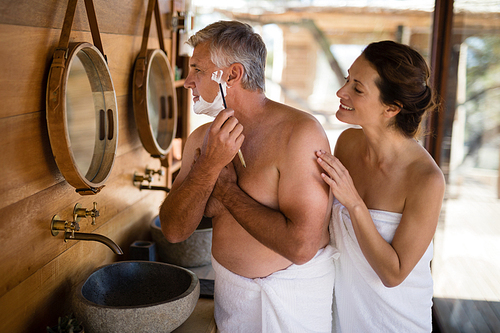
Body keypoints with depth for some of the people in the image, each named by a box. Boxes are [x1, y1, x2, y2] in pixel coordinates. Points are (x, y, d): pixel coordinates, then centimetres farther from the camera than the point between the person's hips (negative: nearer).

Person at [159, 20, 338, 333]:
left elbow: (301, 246, -30)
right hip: (229, 289, 5)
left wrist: (226, 190, -19)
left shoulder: (300, 132, -23)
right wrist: (210, 166, -22)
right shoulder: (202, 139, -2)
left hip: (292, 297, -5)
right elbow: (174, 231, -8)